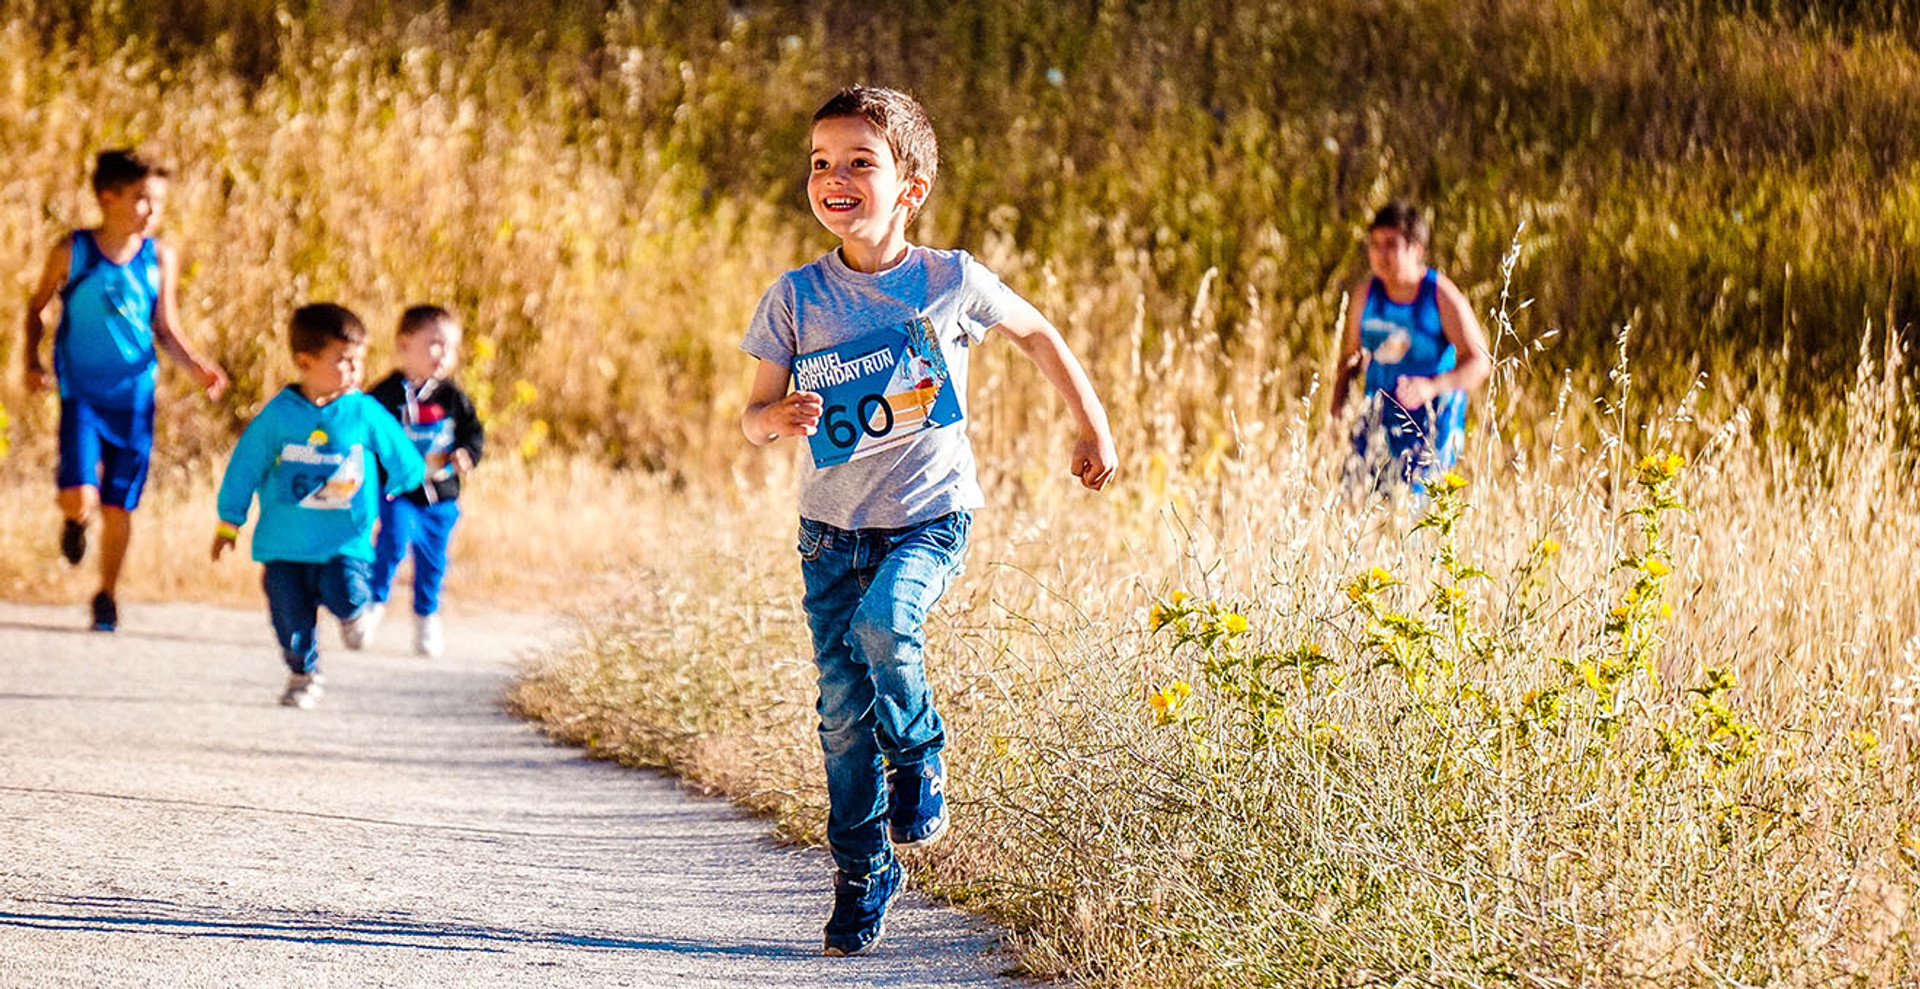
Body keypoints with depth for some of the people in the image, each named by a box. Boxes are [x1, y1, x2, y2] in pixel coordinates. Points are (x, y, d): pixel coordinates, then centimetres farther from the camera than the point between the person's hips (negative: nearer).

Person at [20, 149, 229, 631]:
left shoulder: (160, 260, -1)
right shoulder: (71, 253, -7)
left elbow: (166, 331, 6)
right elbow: (38, 306, 9)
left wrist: (197, 366, -10)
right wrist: (32, 360, -2)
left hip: (134, 396, 2)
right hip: (81, 394, -2)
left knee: (118, 508, 7)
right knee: (81, 499, -17)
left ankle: (107, 596, 29)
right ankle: (73, 520, 21)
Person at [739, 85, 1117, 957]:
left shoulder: (951, 282, -7)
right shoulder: (796, 297, -4)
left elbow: (1037, 334, 12)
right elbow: (753, 416, 2)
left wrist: (1093, 426, 14)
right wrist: (779, 418, -22)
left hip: (927, 517, -2)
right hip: (832, 524, 2)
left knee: (883, 624, -30)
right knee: (844, 706, 0)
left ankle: (920, 755, 0)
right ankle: (861, 872, 17)